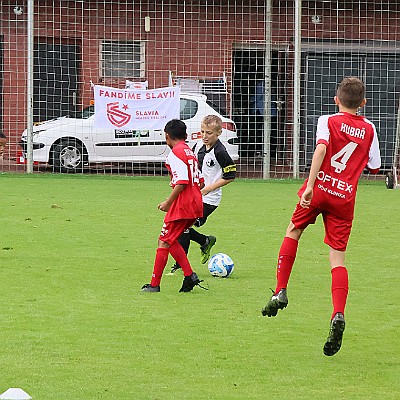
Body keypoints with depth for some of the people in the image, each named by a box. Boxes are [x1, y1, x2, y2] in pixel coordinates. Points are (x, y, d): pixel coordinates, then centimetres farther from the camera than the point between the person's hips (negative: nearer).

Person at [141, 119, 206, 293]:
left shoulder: (176, 153, -11)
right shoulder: (190, 152, 17)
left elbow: (181, 182, -20)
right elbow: (200, 181, 18)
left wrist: (168, 202, -13)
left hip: (182, 206, -9)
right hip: (196, 205, 9)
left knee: (164, 242, -2)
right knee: (170, 241, 16)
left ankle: (154, 284, -1)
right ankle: (189, 275, 8)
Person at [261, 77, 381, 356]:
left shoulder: (328, 121, 0)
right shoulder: (369, 129, 9)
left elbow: (321, 148, -19)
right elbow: (374, 167, 14)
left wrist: (310, 185, -24)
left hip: (320, 188, -2)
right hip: (345, 197, 2)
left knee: (293, 231, 24)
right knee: (338, 258, 1)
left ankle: (281, 292, 16)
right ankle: (338, 315, -19)